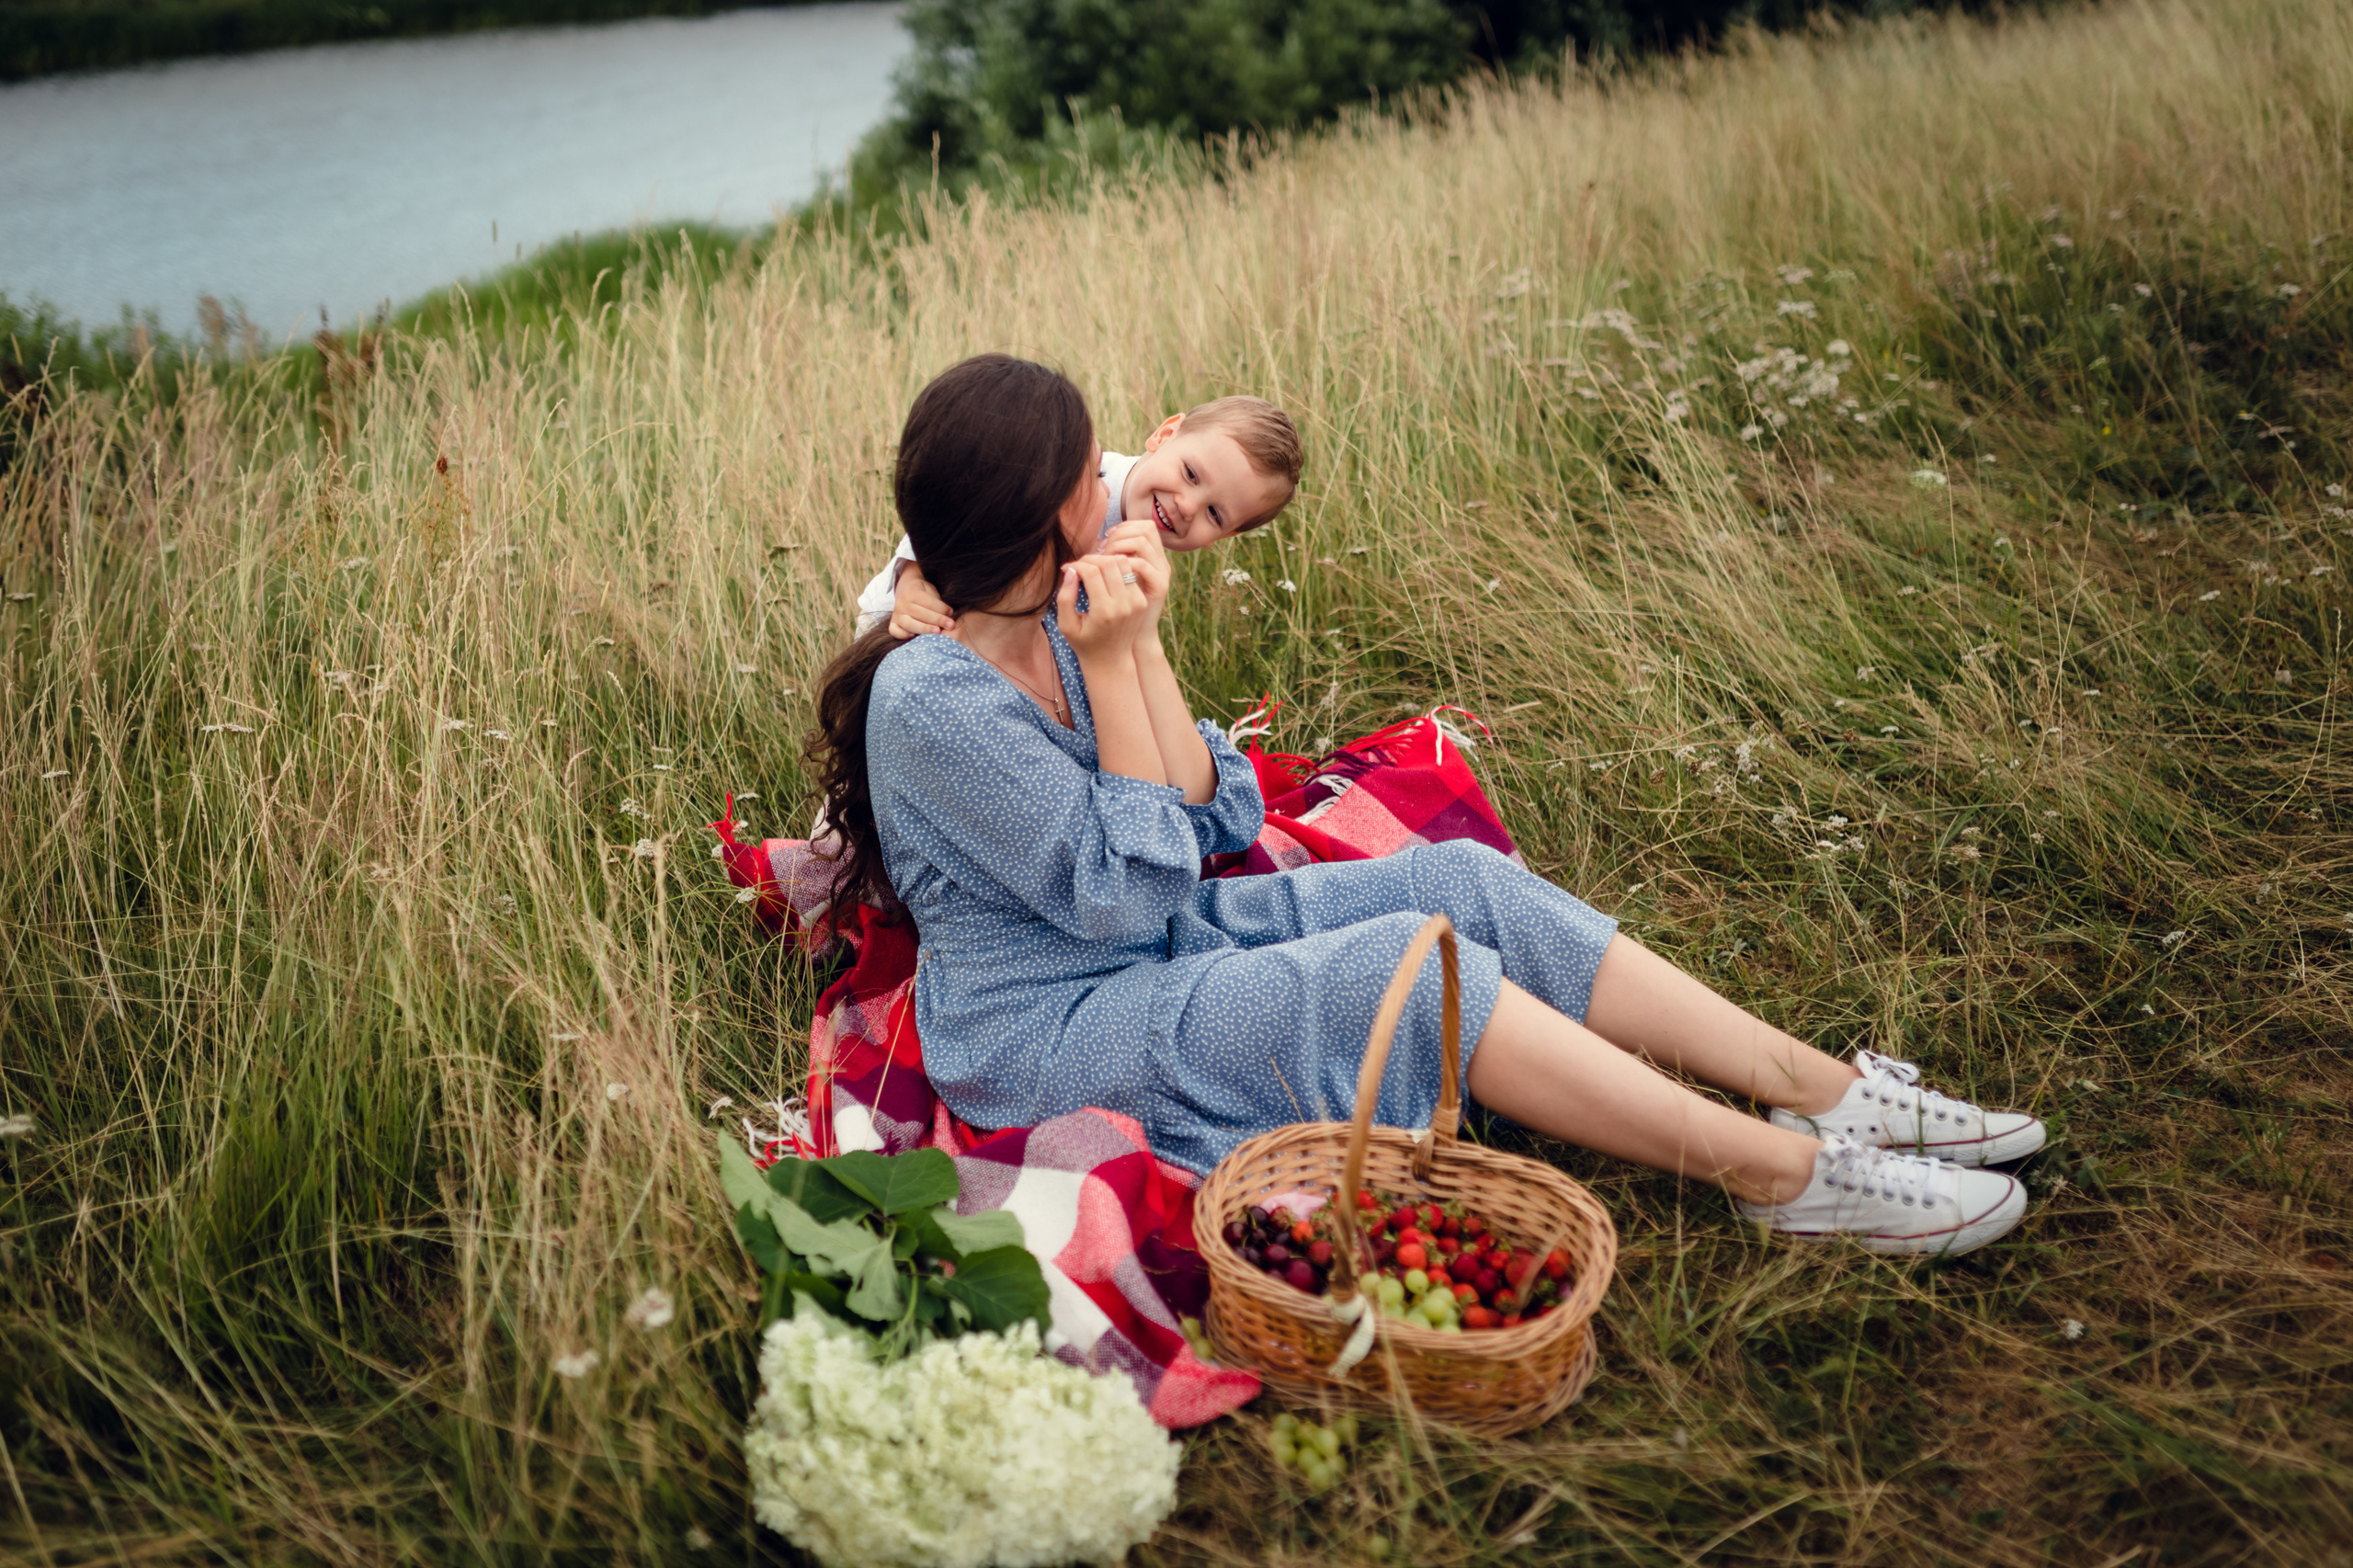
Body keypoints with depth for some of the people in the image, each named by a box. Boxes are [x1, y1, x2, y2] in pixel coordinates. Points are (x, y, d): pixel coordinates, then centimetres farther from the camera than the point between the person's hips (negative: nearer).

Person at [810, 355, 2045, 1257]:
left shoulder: (1060, 625, 3)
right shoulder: (929, 700, -23)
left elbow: (1223, 823, 0)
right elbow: (1125, 892, -21)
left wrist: (1140, 645, -12)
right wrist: (1110, 667, -23)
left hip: (1156, 944, 8)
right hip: (1053, 1036, -8)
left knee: (1463, 882, -9)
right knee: (1408, 965, -25)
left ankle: (1825, 1091, -9)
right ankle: (1789, 1176, -19)